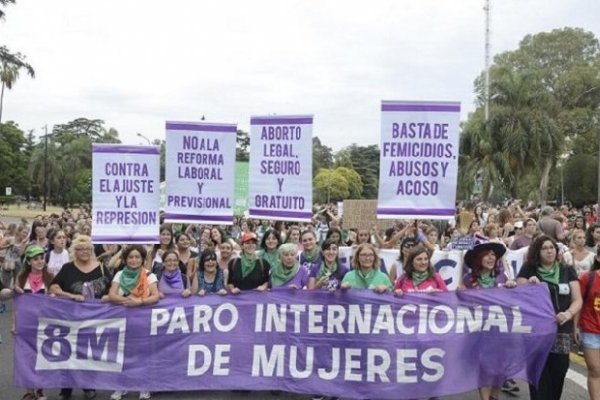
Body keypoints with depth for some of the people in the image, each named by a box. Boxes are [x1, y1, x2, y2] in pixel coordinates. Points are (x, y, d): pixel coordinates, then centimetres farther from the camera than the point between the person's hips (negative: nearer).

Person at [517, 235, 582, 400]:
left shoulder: (568, 271, 9)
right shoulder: (529, 269, 3)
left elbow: (577, 299, 6)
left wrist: (568, 313, -13)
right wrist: (528, 285, -16)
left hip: (561, 330, 2)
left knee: (558, 373, 5)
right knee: (539, 375, -3)